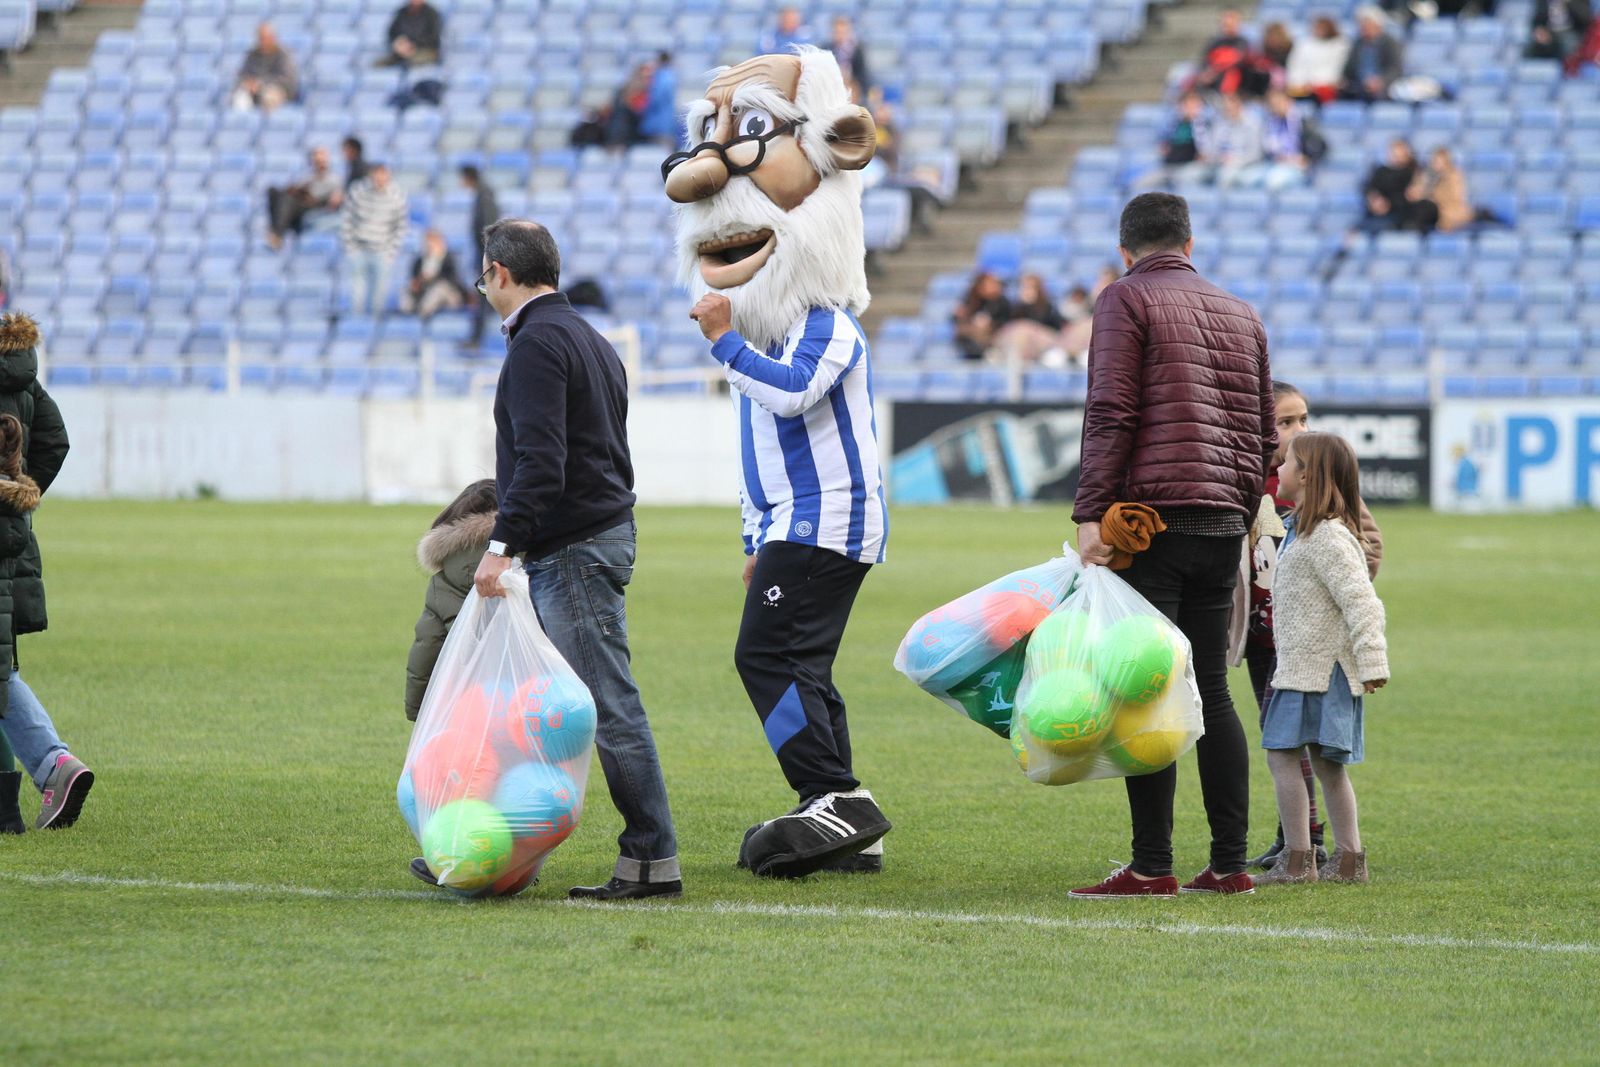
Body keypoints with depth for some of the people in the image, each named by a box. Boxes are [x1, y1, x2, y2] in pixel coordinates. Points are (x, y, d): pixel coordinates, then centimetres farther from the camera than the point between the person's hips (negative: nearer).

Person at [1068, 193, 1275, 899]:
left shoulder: (1126, 299, 0)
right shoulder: (1240, 315, 21)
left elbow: (1110, 413, -11)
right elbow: (1263, 433, 21)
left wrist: (1091, 512, -14)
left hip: (1154, 516, -6)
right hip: (1224, 524, 6)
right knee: (1209, 688, 11)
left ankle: (1151, 866, -10)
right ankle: (1230, 863, 8)